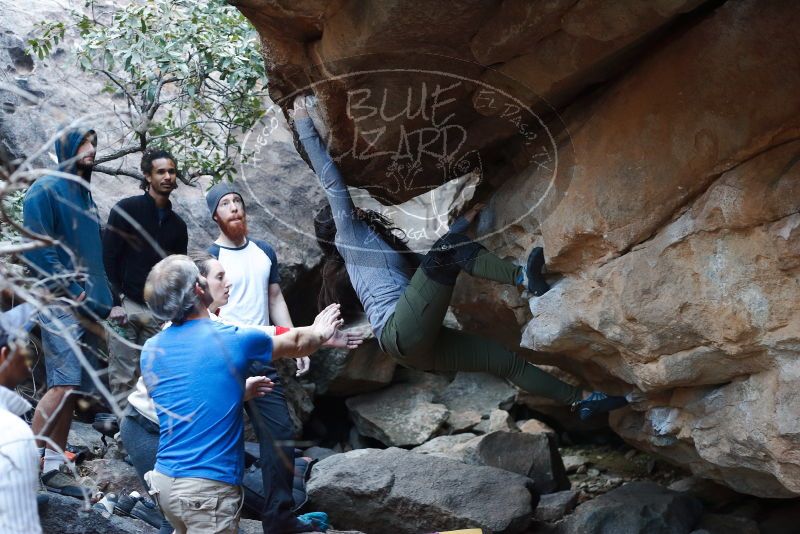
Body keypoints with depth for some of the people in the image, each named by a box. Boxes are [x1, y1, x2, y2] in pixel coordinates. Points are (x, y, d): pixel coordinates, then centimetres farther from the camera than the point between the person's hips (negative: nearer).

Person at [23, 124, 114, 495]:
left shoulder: (84, 194, 21)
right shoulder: (46, 190, -3)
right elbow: (36, 247, -11)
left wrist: (102, 298, 14)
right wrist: (67, 291, -15)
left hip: (87, 305, 8)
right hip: (60, 304, -8)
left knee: (71, 388, 6)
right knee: (63, 385, -17)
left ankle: (53, 466, 10)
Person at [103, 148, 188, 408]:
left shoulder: (177, 224, 14)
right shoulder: (126, 209, 0)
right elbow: (108, 258, -5)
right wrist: (116, 302, -11)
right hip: (127, 305, -4)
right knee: (123, 379, -6)